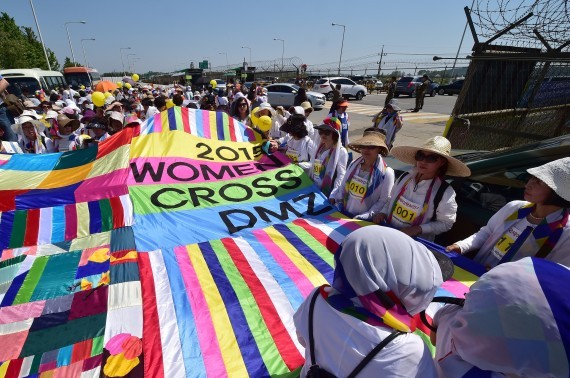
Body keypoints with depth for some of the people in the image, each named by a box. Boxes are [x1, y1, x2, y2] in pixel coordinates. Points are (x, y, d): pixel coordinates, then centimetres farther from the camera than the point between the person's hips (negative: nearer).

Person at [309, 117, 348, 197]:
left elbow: (341, 175, -18)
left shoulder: (341, 151, -12)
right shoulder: (319, 148, 9)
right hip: (313, 189, 7)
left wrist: (333, 195, -27)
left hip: (327, 192, -6)